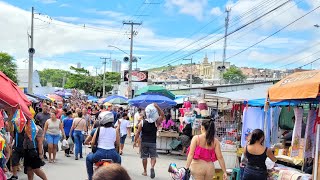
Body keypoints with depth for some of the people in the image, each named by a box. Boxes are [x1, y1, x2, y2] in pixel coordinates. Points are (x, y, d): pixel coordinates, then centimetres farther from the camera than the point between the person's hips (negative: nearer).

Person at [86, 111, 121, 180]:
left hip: (100, 154, -1)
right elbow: (117, 144, 7)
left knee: (88, 158, 30)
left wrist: (92, 146, 22)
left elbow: (92, 142, 0)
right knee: (119, 159, 38)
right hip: (112, 154, 2)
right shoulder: (115, 130, 1)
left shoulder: (99, 129, -2)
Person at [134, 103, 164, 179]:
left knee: (144, 157, 12)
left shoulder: (142, 122, -5)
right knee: (153, 156, 5)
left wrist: (135, 141, 6)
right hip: (152, 142, -1)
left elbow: (138, 132, -2)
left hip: (144, 142, 1)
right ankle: (152, 167, -22)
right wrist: (157, 107, -16)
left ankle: (145, 171, 20)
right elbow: (162, 115, -7)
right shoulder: (156, 122, -7)